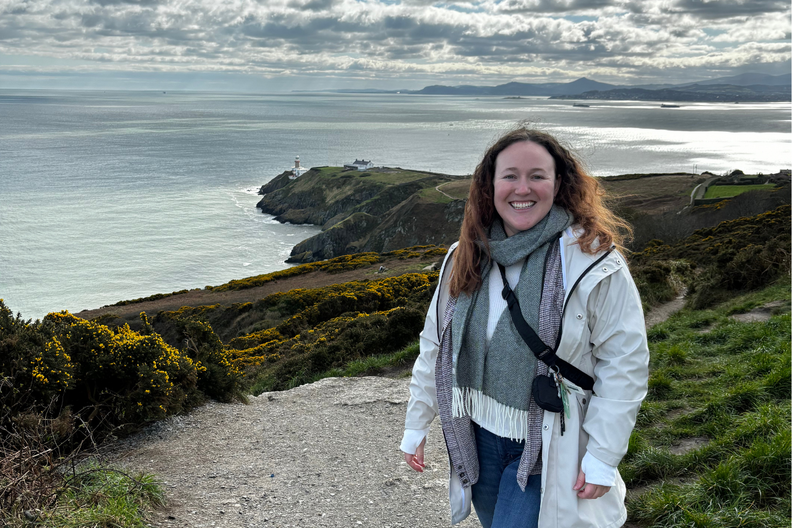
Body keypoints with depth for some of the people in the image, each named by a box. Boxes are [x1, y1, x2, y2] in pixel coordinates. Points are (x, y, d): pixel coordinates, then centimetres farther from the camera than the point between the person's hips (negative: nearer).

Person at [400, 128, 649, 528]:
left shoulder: (594, 262, -17)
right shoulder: (465, 258, 0)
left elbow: (625, 366, -14)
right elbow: (435, 346, 8)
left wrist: (603, 458, -15)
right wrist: (416, 426, 11)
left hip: (546, 450, -5)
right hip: (479, 438, 6)